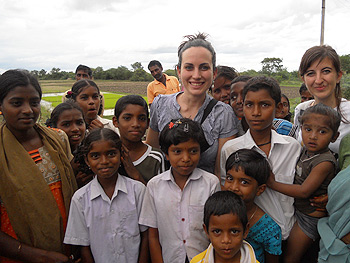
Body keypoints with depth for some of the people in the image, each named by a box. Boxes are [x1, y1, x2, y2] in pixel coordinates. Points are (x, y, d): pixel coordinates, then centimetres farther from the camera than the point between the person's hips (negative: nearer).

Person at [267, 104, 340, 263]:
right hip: (298, 209, 7)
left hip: (310, 217, -7)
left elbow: (304, 191, -28)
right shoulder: (307, 150, -2)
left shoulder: (325, 162, -27)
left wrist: (273, 184, -23)